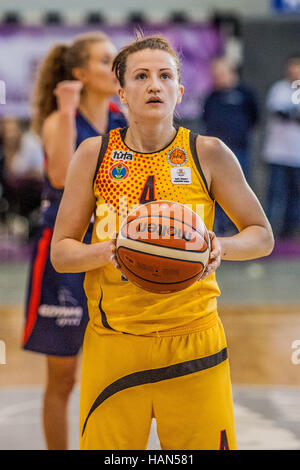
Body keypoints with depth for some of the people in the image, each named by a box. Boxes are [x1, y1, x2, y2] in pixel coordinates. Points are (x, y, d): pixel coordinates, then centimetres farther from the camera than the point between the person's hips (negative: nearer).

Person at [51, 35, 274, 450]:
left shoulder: (209, 154, -1)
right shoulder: (94, 155, 1)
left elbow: (262, 237, 7)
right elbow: (60, 252, 5)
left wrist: (221, 247, -15)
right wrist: (106, 251, -16)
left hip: (193, 341, 0)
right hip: (113, 342, 0)